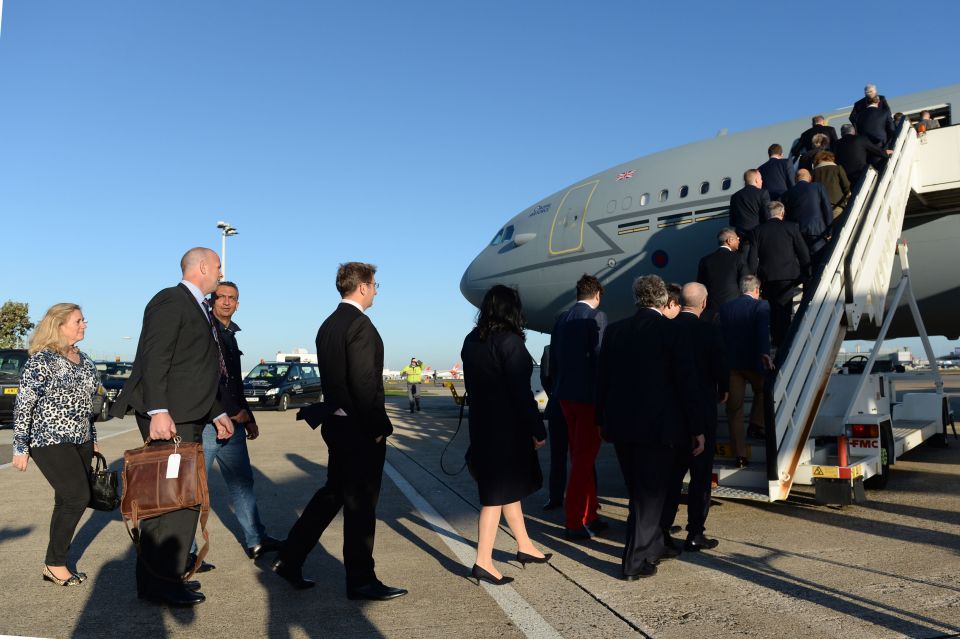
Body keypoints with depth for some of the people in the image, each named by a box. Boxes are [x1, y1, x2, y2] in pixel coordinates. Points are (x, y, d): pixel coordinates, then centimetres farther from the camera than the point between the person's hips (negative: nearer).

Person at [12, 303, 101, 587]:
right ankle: (54, 563, 4)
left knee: (67, 502, 8)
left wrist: (93, 440, 20)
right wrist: (20, 447, -12)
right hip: (50, 441, -7)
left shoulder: (84, 360, 11)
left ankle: (57, 563, 19)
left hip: (80, 441, 7)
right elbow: (23, 405, -11)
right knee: (78, 497, -11)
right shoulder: (41, 359, -11)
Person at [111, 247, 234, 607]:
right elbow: (154, 359, -18)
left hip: (188, 417, 10)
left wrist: (216, 413, 22)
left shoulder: (198, 309, 23)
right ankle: (159, 583, 2)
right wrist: (158, 411, -26)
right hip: (167, 416, -10)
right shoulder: (171, 300, -7)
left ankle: (165, 575, 24)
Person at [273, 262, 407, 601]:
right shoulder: (359, 324, -17)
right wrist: (380, 426, -15)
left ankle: (289, 560, 25)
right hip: (359, 427, -9)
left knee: (333, 493, 20)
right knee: (360, 504, 2)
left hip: (336, 422, 9)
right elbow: (363, 383, -23)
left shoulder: (328, 325, 12)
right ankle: (361, 581, 14)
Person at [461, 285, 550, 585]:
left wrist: (481, 418, 18)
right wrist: (538, 430, -12)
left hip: (483, 424, 8)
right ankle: (483, 562, 4)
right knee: (499, 493, 0)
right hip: (506, 427, -8)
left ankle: (525, 547, 32)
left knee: (508, 488, 19)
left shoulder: (471, 341, 6)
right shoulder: (509, 342, -17)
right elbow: (521, 392, -18)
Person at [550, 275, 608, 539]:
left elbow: (553, 361, 11)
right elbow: (600, 358, -16)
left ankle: (589, 515, 28)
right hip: (589, 396, -7)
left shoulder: (562, 320, 9)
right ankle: (574, 522, 6)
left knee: (580, 458, 17)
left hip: (565, 395, 7)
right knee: (583, 460, 0)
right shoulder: (597, 317, -11)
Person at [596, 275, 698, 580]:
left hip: (620, 425, 5)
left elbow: (601, 379, 7)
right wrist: (696, 428, -1)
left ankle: (653, 546, 33)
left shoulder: (614, 330, 4)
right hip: (657, 426, -5)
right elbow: (686, 383, -9)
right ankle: (635, 562, 9)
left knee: (640, 491, 18)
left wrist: (603, 420, 16)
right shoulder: (673, 331, -8)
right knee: (649, 494, 5)